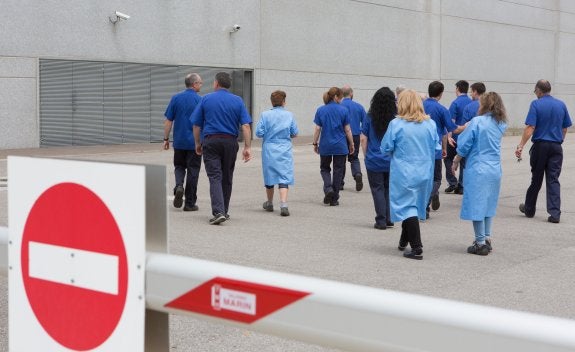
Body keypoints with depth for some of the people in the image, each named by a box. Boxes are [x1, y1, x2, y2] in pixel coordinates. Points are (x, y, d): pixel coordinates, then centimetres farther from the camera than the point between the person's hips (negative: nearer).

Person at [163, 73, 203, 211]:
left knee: (179, 166, 19)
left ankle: (179, 186, -10)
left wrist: (166, 139, 8)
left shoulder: (176, 98, 1)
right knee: (192, 170, 5)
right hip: (195, 142, -2)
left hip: (179, 141, 3)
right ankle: (190, 203, 8)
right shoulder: (200, 100, -7)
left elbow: (168, 121, 1)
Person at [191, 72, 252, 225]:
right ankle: (224, 211, 23)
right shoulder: (238, 101, 4)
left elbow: (196, 125, 4)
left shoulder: (206, 99, 1)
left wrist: (198, 143, 17)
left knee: (215, 177, -5)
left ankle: (218, 212, -20)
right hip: (230, 142, 2)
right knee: (227, 178, 14)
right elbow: (246, 125, -4)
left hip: (211, 141, -2)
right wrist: (247, 147, -3)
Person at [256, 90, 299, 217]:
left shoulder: (265, 115, -6)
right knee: (284, 177, -3)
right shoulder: (289, 115, -2)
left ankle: (270, 204, 32)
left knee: (269, 176, 15)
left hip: (269, 150, 1)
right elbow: (294, 133, 3)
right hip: (285, 150, 0)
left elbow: (259, 133, -8)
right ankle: (283, 205, -19)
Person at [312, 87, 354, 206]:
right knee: (338, 170, 8)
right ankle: (334, 199, 10)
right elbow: (347, 130, -3)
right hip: (340, 146, -1)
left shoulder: (320, 110, -2)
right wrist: (351, 144, 8)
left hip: (325, 146, 1)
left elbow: (317, 129, -2)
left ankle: (328, 188, -7)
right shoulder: (343, 110, -6)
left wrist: (315, 144, 8)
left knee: (325, 168, 18)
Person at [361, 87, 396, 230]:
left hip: (374, 161, -1)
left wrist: (366, 155, 7)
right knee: (389, 189, 16)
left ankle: (381, 221, 8)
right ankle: (389, 219, 19)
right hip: (391, 161, 1)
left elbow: (363, 139, -4)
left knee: (378, 190, 7)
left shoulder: (370, 118, -7)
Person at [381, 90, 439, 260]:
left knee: (407, 207, 2)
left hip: (403, 174, -4)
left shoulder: (396, 124, -12)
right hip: (425, 173, 4)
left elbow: (386, 148, -5)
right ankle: (404, 241, 35)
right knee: (416, 206, 19)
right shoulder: (430, 124, -2)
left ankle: (417, 248, -6)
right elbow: (436, 149, 5)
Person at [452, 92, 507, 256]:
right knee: (488, 205, 17)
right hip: (495, 170, 6)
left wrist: (456, 162, 5)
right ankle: (487, 239, 21)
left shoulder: (477, 121, -12)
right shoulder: (501, 125, 6)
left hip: (477, 170, -6)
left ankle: (480, 243, 2)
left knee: (476, 205, 0)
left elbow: (464, 145, -10)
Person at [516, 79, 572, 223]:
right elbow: (565, 128, 10)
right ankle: (555, 213, -7)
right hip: (556, 147, 2)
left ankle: (529, 209, 25)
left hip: (540, 146, -2)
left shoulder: (536, 104, -7)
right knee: (553, 180, 2)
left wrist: (521, 146, -16)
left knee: (536, 180, 10)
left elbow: (530, 128, -16)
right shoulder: (561, 105, 5)